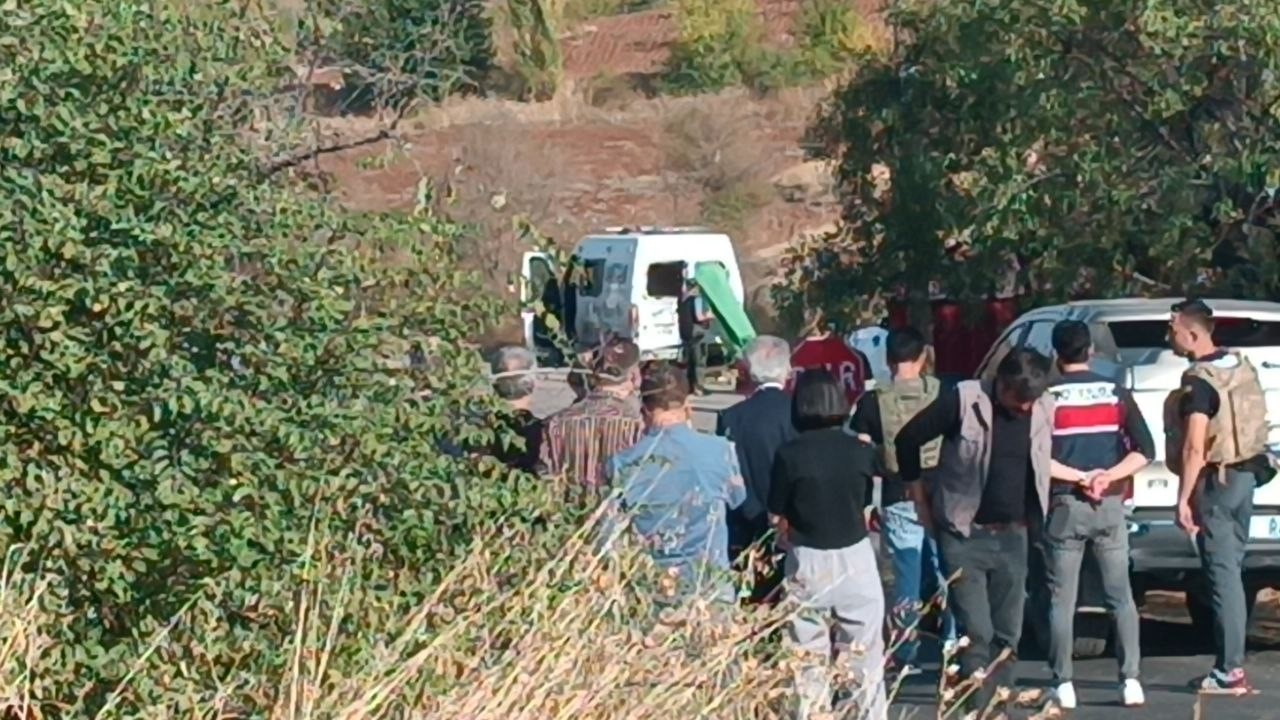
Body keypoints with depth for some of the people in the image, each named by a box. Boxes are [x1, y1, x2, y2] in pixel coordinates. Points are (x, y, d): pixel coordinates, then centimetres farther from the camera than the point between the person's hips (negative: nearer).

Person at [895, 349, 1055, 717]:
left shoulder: (1045, 409, -2)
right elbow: (908, 439, -3)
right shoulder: (964, 400, -13)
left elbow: (1046, 459, 16)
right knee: (976, 634, -10)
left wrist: (1034, 515, 9)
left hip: (1013, 535, 4)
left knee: (1007, 635, 7)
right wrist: (919, 497, 2)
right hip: (965, 534, -4)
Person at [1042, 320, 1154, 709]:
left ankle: (1063, 684, 0)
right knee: (1121, 596, 7)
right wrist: (1107, 476, -9)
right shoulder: (1116, 394, 4)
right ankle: (1130, 680, -1)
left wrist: (1079, 477, -8)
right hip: (1110, 506, 2)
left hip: (1064, 506, -2)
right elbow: (1144, 451, -2)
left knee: (1062, 600, 3)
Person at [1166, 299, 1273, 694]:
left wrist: (1184, 499, -23)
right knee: (1230, 570, 13)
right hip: (1246, 472, 9)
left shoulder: (1199, 383, -18)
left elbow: (1195, 448, -24)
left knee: (1223, 575, -7)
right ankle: (1231, 664, 16)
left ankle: (1230, 671, -7)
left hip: (1217, 481, -9)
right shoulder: (1241, 367, 9)